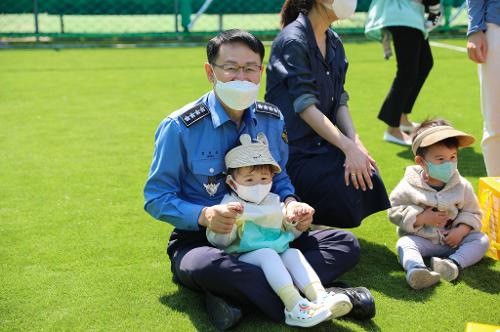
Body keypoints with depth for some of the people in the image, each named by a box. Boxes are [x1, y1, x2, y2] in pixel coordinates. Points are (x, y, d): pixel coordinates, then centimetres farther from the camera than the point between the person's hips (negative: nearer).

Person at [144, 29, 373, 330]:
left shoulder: (272, 120, 3)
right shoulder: (179, 127, -11)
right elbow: (157, 198, -9)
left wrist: (291, 203, -11)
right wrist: (204, 215, -28)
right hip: (200, 239, -5)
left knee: (346, 244, -12)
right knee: (207, 266, -42)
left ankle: (240, 297, -29)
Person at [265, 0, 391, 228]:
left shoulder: (335, 43, 9)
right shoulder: (293, 41, -16)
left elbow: (340, 102, 4)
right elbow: (306, 107, -22)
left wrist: (355, 142, -13)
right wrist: (349, 147, -27)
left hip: (323, 145, 8)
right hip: (293, 151, -8)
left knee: (367, 177, -10)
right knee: (349, 197, -19)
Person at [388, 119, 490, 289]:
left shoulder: (462, 186, 0)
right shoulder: (409, 186, -8)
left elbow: (472, 213, 5)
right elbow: (395, 212, -8)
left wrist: (461, 231, -14)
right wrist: (422, 218, -19)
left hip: (452, 239, 3)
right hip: (421, 239, -2)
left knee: (482, 240, -16)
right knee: (404, 244, -30)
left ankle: (454, 263, -37)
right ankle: (415, 269, -58)